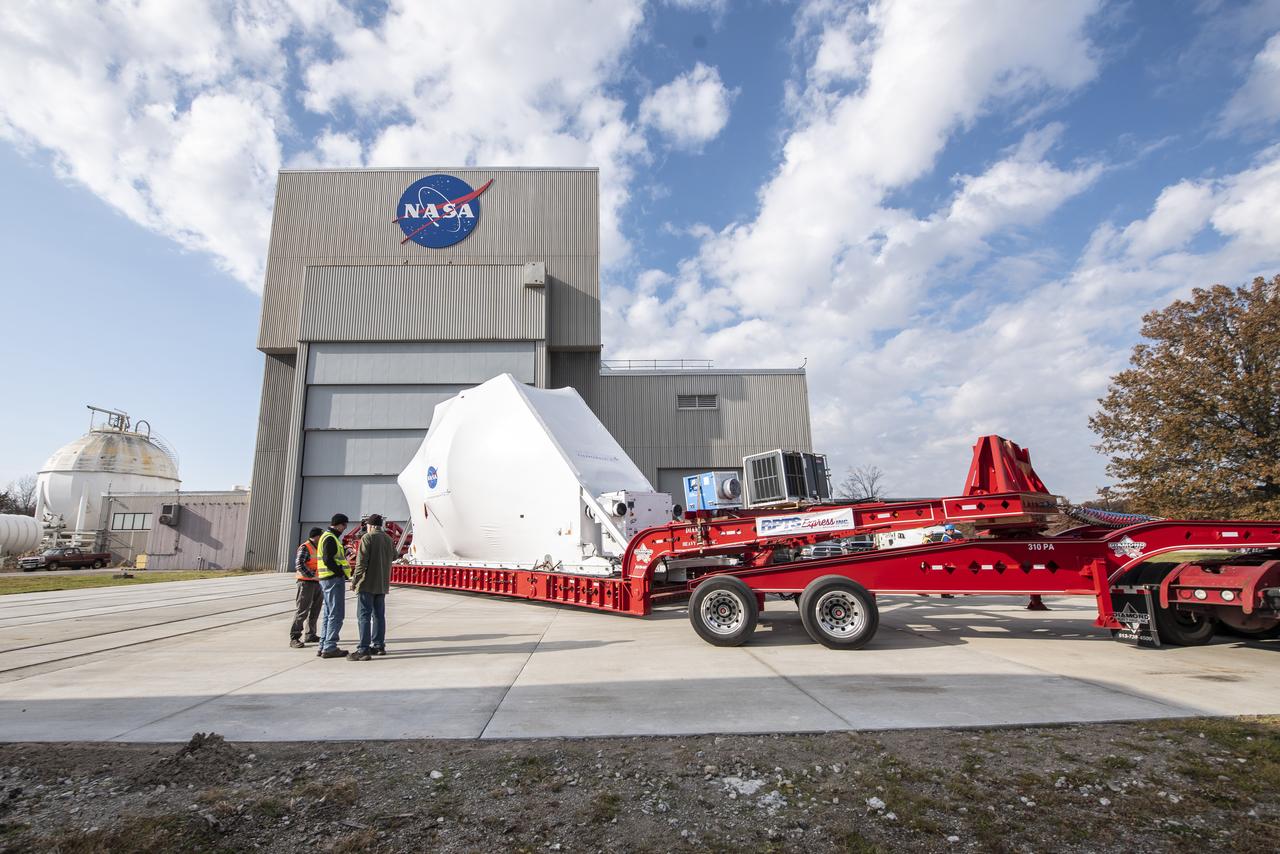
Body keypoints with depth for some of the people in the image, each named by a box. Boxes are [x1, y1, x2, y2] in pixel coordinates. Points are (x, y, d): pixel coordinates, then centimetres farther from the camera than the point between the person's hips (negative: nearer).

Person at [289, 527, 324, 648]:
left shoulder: (317, 548, 16)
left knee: (315, 611, 14)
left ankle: (311, 635, 24)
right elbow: (299, 564, -22)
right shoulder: (305, 548, -11)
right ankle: (294, 638, -3)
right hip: (306, 583, -9)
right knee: (302, 611, -8)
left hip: (317, 583, 9)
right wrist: (312, 575, -25)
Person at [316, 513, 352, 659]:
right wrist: (342, 573, -16)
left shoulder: (327, 537, 19)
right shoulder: (330, 538, -14)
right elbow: (328, 560, -22)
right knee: (336, 614, -7)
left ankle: (323, 646, 21)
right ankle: (329, 648, -5)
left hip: (327, 579, 11)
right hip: (333, 579, -11)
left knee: (328, 614, 15)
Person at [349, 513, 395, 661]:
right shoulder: (389, 539, 10)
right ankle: (379, 645, 19)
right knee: (379, 615, 13)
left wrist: (354, 581, -10)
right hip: (383, 584, 7)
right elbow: (393, 556, 23)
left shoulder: (367, 538, -10)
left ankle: (363, 650, -9)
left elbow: (361, 562, -15)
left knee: (364, 616, -6)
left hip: (367, 584, -7)